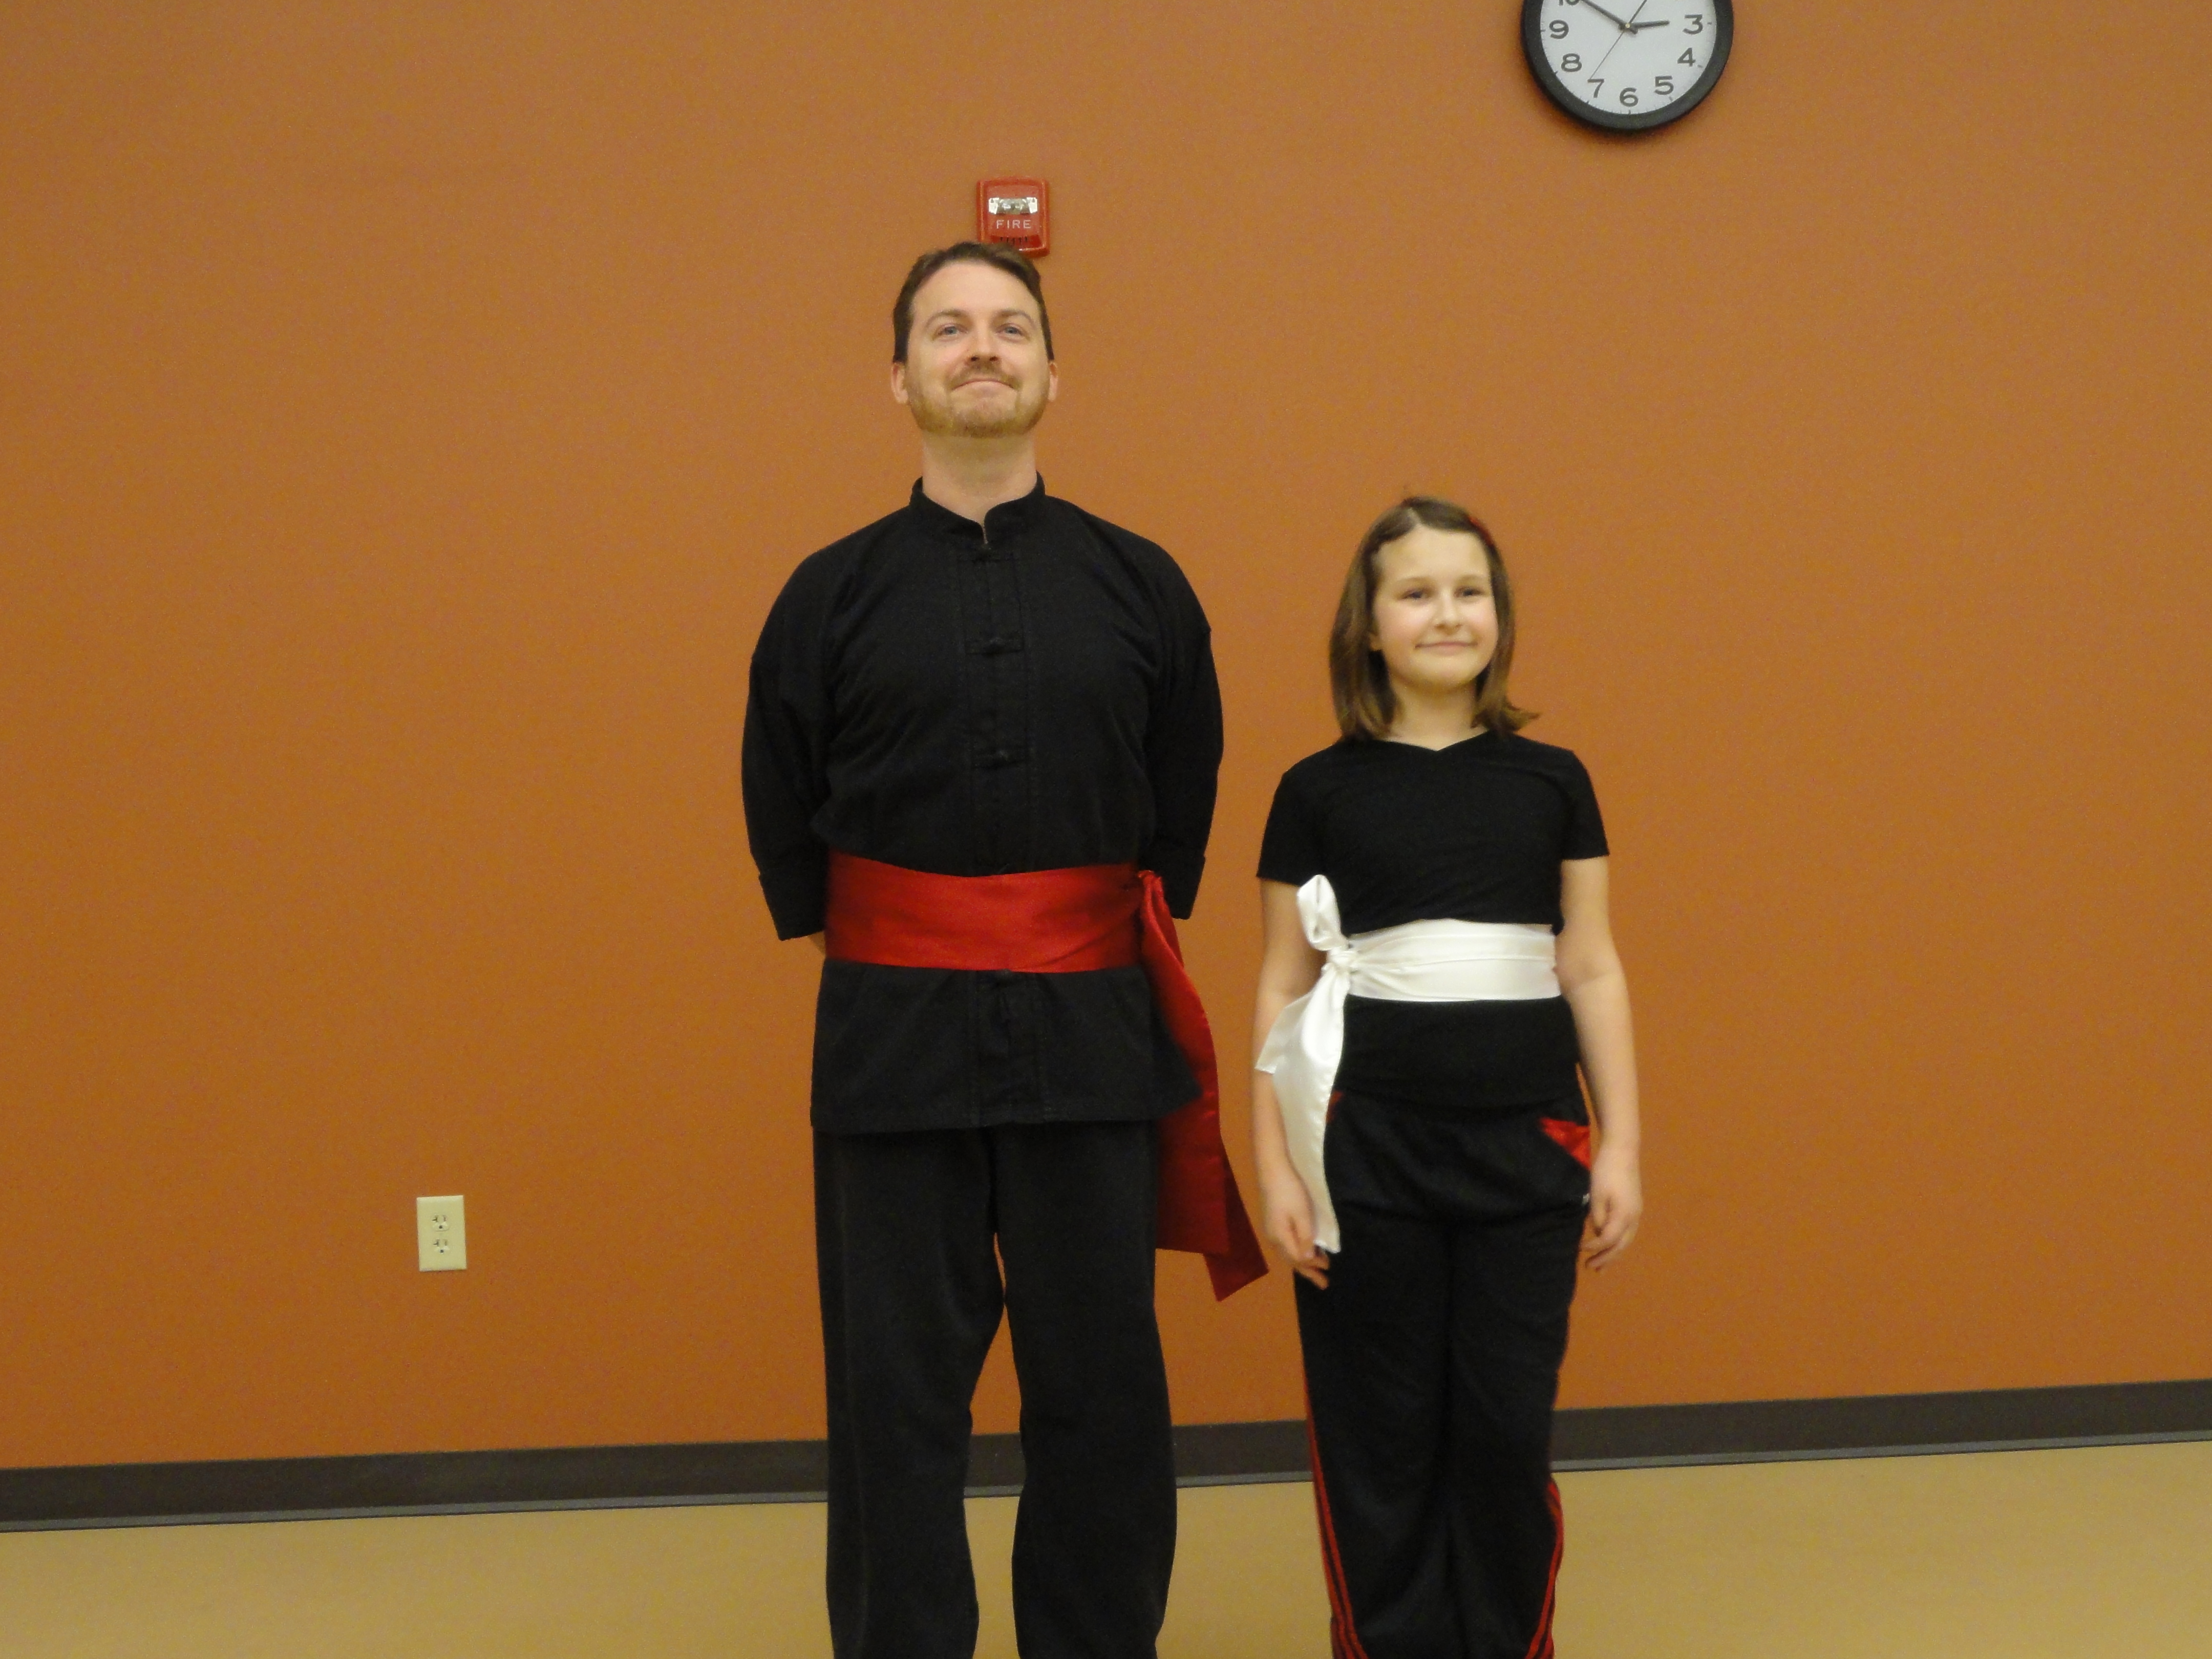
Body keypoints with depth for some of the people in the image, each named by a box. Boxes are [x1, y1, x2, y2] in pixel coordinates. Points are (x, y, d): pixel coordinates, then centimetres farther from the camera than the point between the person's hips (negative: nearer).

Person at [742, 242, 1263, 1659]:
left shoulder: (1139, 584, 3)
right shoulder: (834, 594, 2)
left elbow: (1181, 806, 9)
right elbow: (784, 816, 7)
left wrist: (1109, 943, 5)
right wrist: (890, 959, 4)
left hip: (1092, 1034, 1)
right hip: (890, 1037, 0)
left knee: (1100, 1383, 9)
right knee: (898, 1386, 7)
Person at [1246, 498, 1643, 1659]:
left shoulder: (1551, 782, 5)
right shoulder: (1319, 791, 0)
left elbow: (1593, 971, 7)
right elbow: (1283, 992, 2)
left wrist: (1620, 1145, 3)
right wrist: (1275, 1167, -3)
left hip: (1526, 1145, 1)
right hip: (1367, 1146, -1)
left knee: (1510, 1427, 7)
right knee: (1380, 1434, 6)